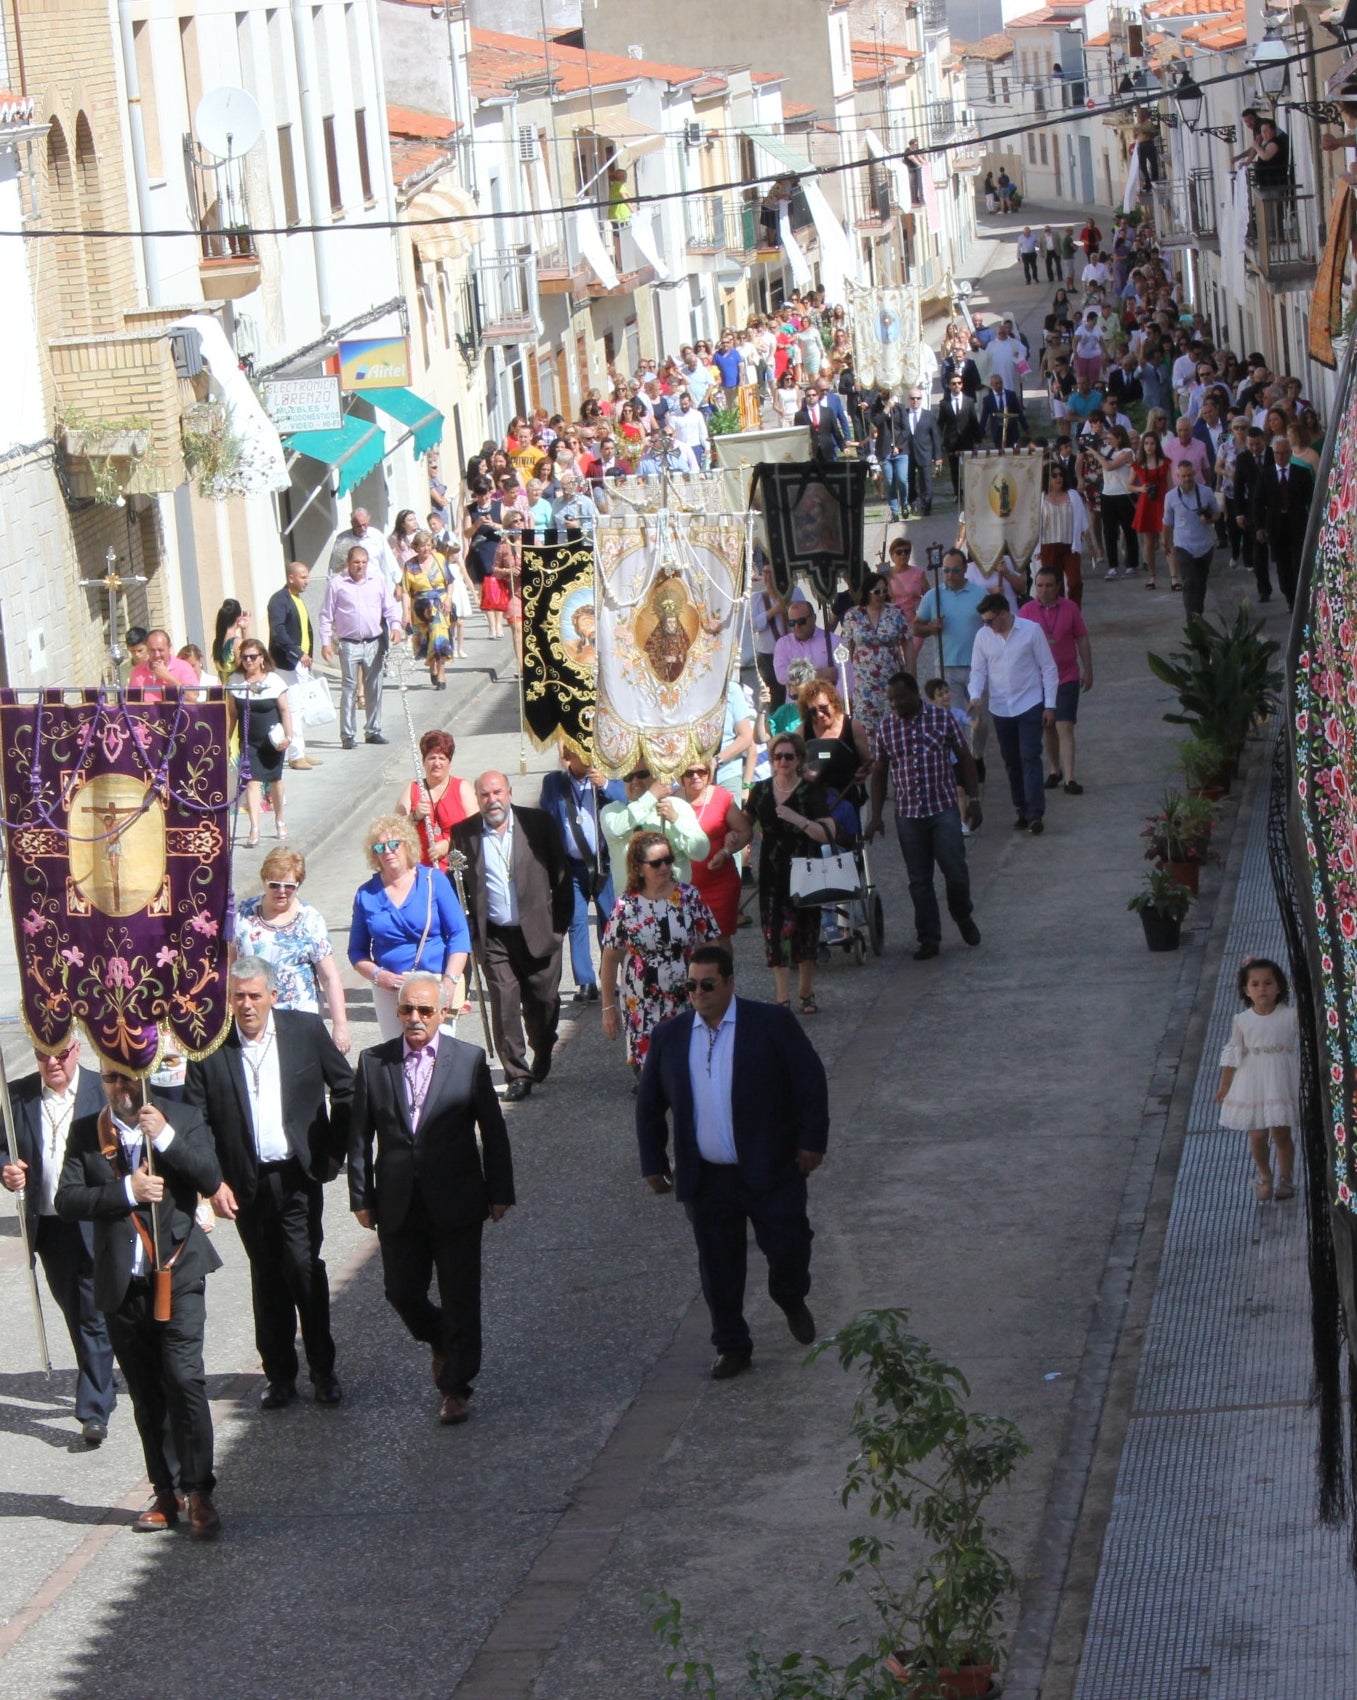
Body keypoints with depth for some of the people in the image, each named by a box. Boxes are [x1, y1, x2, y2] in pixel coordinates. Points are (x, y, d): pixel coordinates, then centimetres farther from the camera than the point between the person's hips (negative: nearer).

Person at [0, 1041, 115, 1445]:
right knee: (75, 1315, 16)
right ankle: (101, 1387, 34)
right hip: (48, 1226, 4)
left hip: (97, 1225, -4)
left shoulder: (105, 1092, -7)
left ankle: (94, 1411, 0)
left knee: (95, 1317, -3)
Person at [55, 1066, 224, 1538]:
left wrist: (166, 1138, -20)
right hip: (121, 1283, 2)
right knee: (146, 1395, 7)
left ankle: (198, 1493, -8)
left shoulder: (183, 1118, 2)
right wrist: (127, 1191, -17)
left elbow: (211, 1180, -10)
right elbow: (67, 1201, -6)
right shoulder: (85, 1131, 5)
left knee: (185, 1379, -13)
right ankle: (165, 1492, 16)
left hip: (177, 1274, -2)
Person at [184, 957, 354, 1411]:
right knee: (266, 1278, 9)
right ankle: (278, 1374, 19)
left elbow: (346, 1089, 8)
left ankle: (322, 1369, 5)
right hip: (246, 1182, 1)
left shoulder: (306, 1030, -2)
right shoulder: (208, 1046, -3)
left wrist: (335, 1149, 4)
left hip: (298, 1176, -1)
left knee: (304, 1267, -8)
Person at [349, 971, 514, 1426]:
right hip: (398, 1206, 2)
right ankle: (440, 1342, 40)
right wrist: (361, 1196, 2)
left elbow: (492, 1131, 1)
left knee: (460, 1299, 2)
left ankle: (455, 1389, 14)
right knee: (401, 1292, 9)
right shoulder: (374, 1062, 2)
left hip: (457, 1203, -2)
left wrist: (499, 1193, 0)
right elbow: (360, 1135, 5)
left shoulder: (469, 1060, -3)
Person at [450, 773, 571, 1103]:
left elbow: (561, 876, 3)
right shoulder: (463, 833, -1)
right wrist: (468, 930, -5)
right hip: (494, 937, 0)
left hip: (538, 931, 0)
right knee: (504, 1005, -4)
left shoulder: (538, 823, -1)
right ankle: (517, 1074, 4)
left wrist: (561, 923, 0)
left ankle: (542, 1062, 32)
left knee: (542, 1002, 7)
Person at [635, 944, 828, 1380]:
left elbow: (811, 1082, -2)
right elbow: (649, 1104, 12)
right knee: (718, 1266, 7)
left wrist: (812, 1142, -6)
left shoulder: (773, 1024, -6)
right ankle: (731, 1346, 21)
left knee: (787, 1247, 0)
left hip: (771, 1170, -2)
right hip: (705, 1177, 3)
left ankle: (792, 1301, 33)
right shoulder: (669, 1037, 4)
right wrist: (652, 1162, 9)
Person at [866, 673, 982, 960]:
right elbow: (879, 773, 10)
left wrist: (974, 801, 1)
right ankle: (929, 939, 12)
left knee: (955, 871, -7)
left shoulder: (942, 718, -1)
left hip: (944, 809, -2)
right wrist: (876, 816, 5)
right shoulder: (885, 728, 4)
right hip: (908, 814, 2)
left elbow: (965, 759, 5)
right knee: (919, 880, 4)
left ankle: (963, 916, 22)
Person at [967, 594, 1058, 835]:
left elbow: (1048, 668, -3)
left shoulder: (1031, 631, -7)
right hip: (1000, 708, 4)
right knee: (1012, 762, 8)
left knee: (1030, 758, -12)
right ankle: (1022, 811, 17)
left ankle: (1035, 814, -17)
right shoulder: (983, 636, 2)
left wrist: (1050, 706, -7)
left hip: (1030, 706, -4)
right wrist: (975, 695, -13)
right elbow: (978, 670, 7)